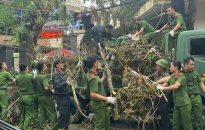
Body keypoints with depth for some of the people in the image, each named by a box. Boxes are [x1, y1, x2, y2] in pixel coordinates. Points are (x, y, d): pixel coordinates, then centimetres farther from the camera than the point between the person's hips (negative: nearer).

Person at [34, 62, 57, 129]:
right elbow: (46, 88, -33)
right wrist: (51, 90, -17)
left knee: (41, 113, 13)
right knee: (52, 113, 0)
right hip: (46, 97, -8)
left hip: (40, 96, 8)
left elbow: (36, 86, 19)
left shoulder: (36, 76, 6)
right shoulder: (44, 77, -21)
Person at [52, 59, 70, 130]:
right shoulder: (56, 74, -13)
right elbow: (57, 85, -25)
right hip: (61, 96, -8)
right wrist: (66, 82, -35)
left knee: (68, 113, 15)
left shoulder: (64, 73, 11)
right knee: (62, 113, -7)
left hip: (66, 95, 8)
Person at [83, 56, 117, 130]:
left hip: (101, 104, 10)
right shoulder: (93, 77, -25)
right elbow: (93, 95, -30)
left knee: (106, 122, 24)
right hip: (98, 104, -10)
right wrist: (107, 99, -24)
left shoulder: (92, 74, 5)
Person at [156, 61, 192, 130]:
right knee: (175, 124, 9)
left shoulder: (182, 77, -14)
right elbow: (164, 85, 9)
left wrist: (163, 88, -28)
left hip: (184, 104, -7)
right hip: (176, 104, 7)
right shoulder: (172, 77, 8)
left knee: (186, 124, 1)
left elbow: (175, 86, -29)